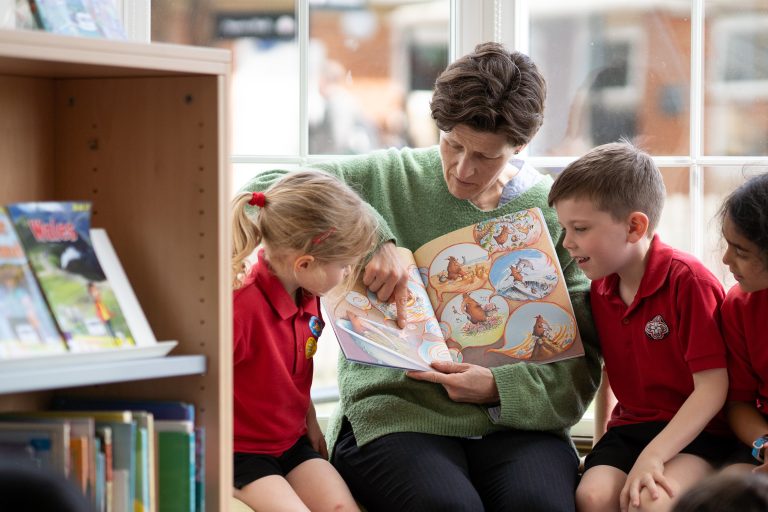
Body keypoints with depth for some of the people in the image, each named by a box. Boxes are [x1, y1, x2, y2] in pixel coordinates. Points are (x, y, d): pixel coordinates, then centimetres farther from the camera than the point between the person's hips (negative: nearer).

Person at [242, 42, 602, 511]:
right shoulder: (392, 177, 7)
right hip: (395, 414, -1)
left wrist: (501, 388, -13)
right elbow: (266, 190, -3)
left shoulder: (556, 214, 8)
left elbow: (582, 362, 5)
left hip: (513, 419, 1)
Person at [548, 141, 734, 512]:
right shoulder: (600, 289, 6)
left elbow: (712, 387, -19)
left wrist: (653, 456, -26)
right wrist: (601, 436, 17)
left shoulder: (689, 282, -16)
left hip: (695, 430, -6)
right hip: (630, 424, 6)